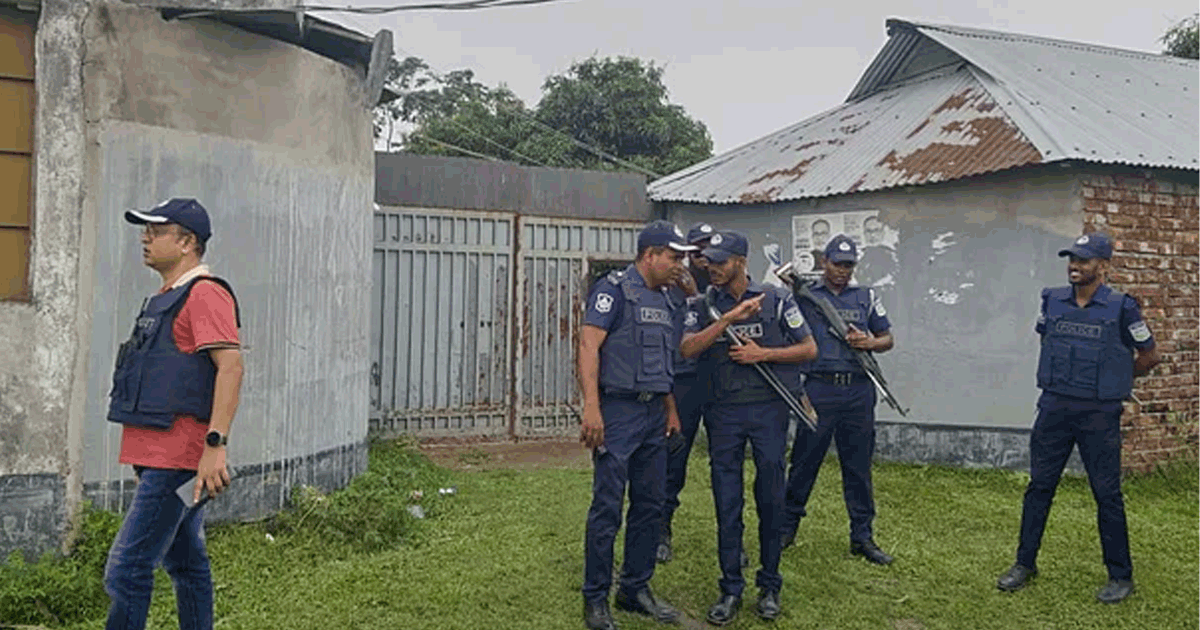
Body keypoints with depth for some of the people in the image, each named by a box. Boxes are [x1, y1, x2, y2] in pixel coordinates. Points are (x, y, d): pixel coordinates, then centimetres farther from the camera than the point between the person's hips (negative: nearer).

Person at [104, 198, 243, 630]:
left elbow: (230, 366, -23)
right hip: (162, 458, 11)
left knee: (126, 570, -9)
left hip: (177, 460, -11)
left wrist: (215, 445, -29)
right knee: (185, 563, 17)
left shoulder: (204, 293, -12)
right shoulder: (164, 299, 19)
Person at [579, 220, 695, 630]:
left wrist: (671, 409, 16)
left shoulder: (664, 299, 17)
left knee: (650, 506, 11)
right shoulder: (614, 289, -8)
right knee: (607, 507, -5)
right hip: (618, 410, -8)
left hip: (653, 414, 8)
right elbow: (589, 345, -16)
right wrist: (591, 407, -24)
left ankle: (636, 589, 23)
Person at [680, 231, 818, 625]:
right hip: (723, 412, 2)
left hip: (768, 408, -1)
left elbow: (809, 349, 4)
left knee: (770, 501, 6)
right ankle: (731, 589, 14)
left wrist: (763, 353, -9)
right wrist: (730, 318, -17)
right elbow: (688, 349, -9)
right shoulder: (704, 306, 7)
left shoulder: (776, 300, 2)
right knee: (727, 504, 4)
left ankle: (769, 586, 20)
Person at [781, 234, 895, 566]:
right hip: (819, 388, -2)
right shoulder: (804, 296, 6)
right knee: (804, 462, 3)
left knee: (859, 466, 8)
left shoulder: (866, 297, 14)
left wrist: (869, 342, -5)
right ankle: (786, 528, 16)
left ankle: (862, 536, 16)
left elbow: (887, 339, 18)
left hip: (858, 390, 3)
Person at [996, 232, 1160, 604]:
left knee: (1107, 494, 3)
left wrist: (1114, 381, 12)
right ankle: (1025, 564, 18)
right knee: (1039, 487, 8)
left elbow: (1149, 356, 4)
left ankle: (1120, 576, 16)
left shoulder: (1121, 307, -7)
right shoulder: (1052, 300, 4)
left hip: (1099, 414, -3)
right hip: (1054, 407, 4)